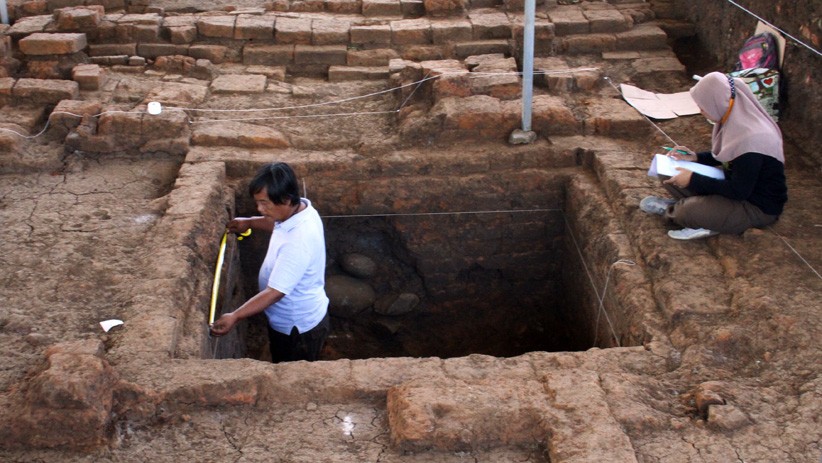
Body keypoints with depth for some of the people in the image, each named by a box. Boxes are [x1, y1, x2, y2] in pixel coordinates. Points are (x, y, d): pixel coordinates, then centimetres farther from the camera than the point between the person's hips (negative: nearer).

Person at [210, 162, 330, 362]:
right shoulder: (299, 209, -10)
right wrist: (250, 222, 8)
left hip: (299, 328, -9)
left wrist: (235, 316, -40)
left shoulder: (299, 240, -38)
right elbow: (278, 224, 17)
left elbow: (275, 292, -37)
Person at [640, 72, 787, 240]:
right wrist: (695, 157, 0)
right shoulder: (735, 121, -5)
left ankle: (673, 209, 2)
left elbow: (738, 191, -27)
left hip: (759, 207, -9)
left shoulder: (751, 139, -32)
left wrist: (693, 180, -23)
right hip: (740, 186, 9)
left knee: (685, 213, -28)